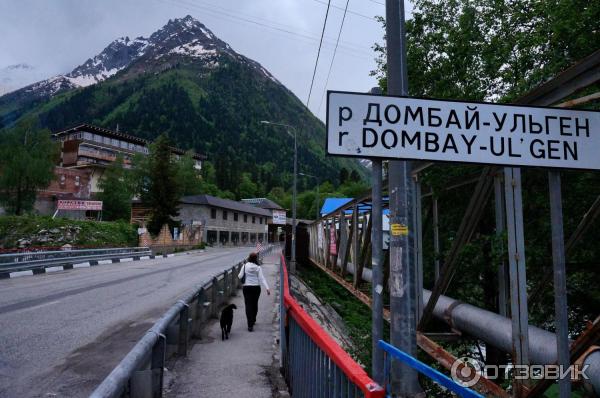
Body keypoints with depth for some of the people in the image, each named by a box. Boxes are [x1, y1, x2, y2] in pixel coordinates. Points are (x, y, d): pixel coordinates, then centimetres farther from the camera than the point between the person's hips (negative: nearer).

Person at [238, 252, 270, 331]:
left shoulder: (245, 266, -6)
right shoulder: (258, 267, -6)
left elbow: (240, 276, -1)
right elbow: (261, 278, -11)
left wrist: (238, 275, 23)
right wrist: (267, 288, -13)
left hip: (246, 287, -1)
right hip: (256, 288, 1)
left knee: (248, 305, -1)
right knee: (255, 304, 18)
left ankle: (250, 325, -10)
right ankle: (253, 320, 37)